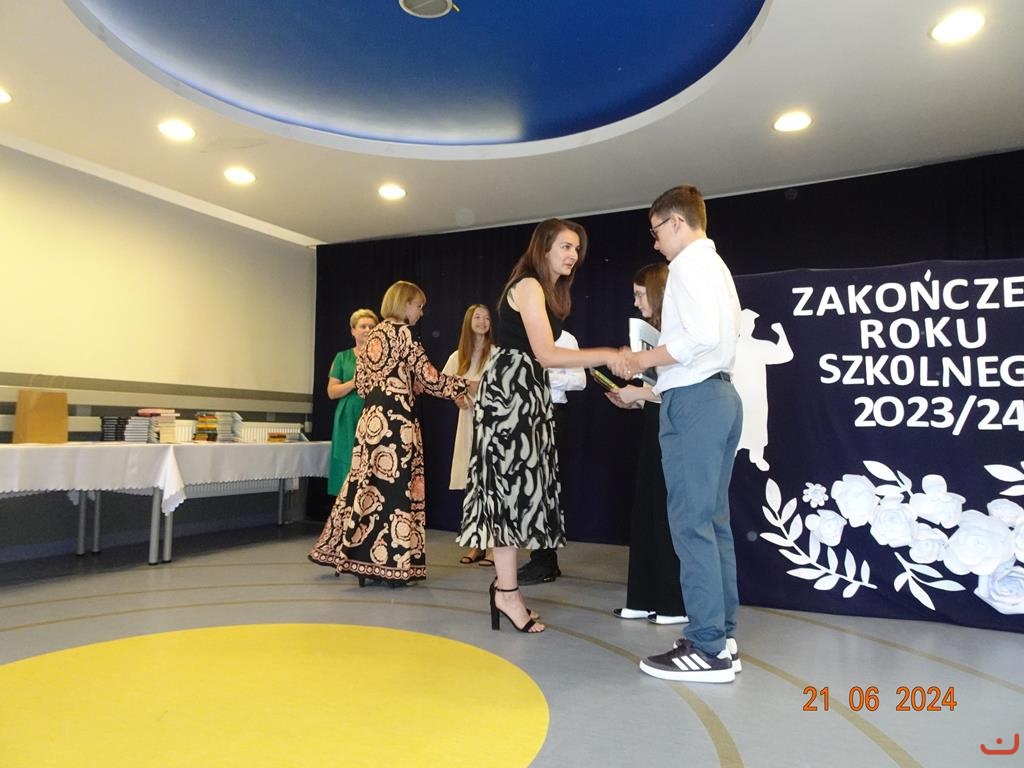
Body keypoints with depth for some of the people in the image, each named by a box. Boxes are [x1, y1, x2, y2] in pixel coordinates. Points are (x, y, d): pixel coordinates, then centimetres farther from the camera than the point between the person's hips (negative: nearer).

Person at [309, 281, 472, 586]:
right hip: (396, 420, -8)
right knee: (395, 488, -3)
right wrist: (464, 387, 5)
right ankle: (389, 563, 2)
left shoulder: (373, 336, 17)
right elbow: (429, 379, -8)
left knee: (367, 485, 11)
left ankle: (359, 558, 17)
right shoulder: (403, 333, -6)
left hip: (371, 418, 8)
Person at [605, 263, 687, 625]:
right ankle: (646, 599, 21)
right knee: (646, 513, 11)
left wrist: (638, 392, -14)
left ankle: (678, 604, 13)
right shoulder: (655, 331, 14)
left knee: (669, 516, 0)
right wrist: (631, 401, 6)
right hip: (655, 429, 9)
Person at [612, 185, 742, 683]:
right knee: (713, 521, 11)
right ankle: (721, 635, 19)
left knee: (691, 523, -7)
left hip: (694, 400, -10)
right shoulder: (715, 265, 22)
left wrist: (642, 360, -11)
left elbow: (702, 336, -23)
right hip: (718, 394, 10)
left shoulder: (690, 264, -7)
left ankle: (707, 650, -1)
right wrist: (647, 389, 18)